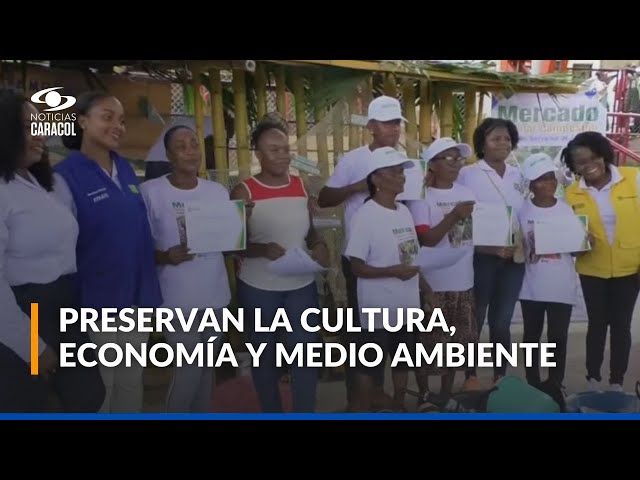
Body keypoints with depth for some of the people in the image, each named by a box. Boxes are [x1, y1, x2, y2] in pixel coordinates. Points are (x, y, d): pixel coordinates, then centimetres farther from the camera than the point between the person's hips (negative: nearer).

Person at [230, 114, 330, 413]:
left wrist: (319, 246, -8)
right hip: (257, 289, -2)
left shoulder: (301, 187, 4)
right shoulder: (244, 192, -8)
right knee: (266, 356, 14)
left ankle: (306, 414, 22)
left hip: (302, 285, 3)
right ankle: (272, 412, 33)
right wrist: (263, 250, -27)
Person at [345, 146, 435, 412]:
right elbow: (356, 266, -18)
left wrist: (425, 288, 12)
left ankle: (399, 406, 42)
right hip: (378, 309, -8)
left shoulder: (404, 211, 6)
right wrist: (393, 271, -26)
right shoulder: (365, 215, -17)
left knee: (403, 361, 23)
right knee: (369, 366, 6)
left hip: (407, 305, 8)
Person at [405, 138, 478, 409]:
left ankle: (447, 394, 30)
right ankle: (423, 397, 20)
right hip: (433, 284, -6)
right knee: (428, 343, 4)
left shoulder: (466, 193, 7)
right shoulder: (422, 197, -9)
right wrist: (453, 217, -26)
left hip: (463, 281, 6)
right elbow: (425, 240, -17)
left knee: (456, 341, 15)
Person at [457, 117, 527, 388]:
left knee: (502, 322, 13)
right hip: (481, 257, -4)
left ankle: (500, 376, 25)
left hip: (514, 258, 4)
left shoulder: (518, 176, 12)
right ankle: (471, 376, 19)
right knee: (475, 320, 5)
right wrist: (489, 247, -16)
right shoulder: (467, 174, -5)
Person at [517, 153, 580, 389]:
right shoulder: (523, 210, -3)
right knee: (531, 336, 10)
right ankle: (533, 386, 23)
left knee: (558, 337, 6)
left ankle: (556, 386, 18)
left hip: (562, 286, 0)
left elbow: (575, 248, 7)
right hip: (532, 287, 0)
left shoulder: (567, 209, 1)